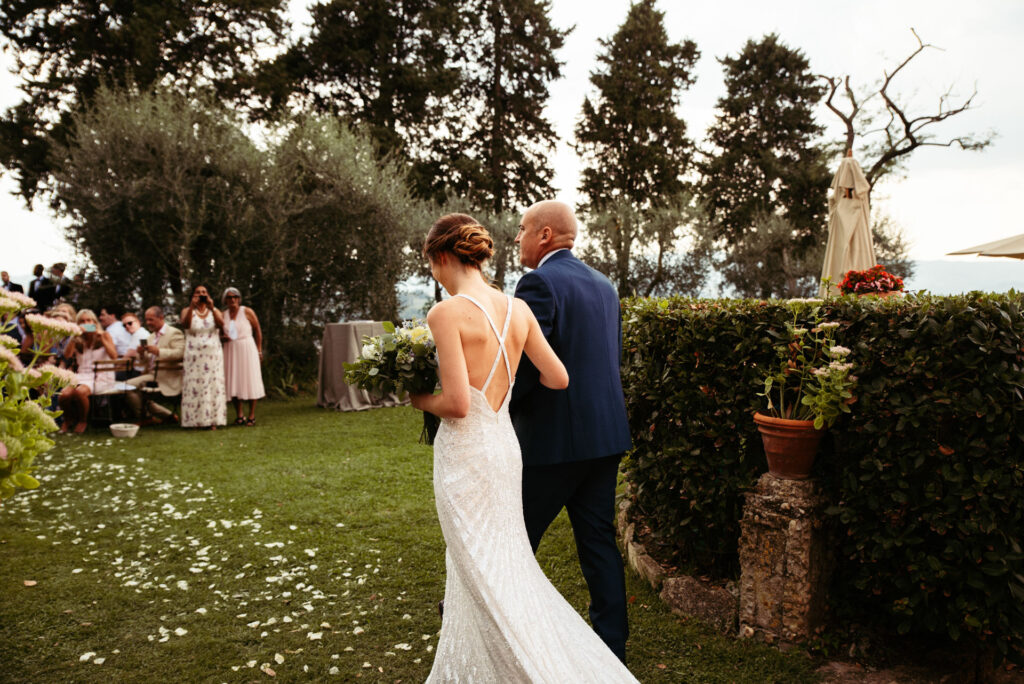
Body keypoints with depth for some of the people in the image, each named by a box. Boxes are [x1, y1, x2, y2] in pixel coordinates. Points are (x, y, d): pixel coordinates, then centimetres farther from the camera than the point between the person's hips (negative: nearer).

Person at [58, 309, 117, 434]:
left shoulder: (104, 336, 7)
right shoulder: (78, 341, 15)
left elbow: (114, 356, -6)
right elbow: (67, 355, -2)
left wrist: (102, 338, -8)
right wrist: (74, 337, -7)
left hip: (101, 376, -3)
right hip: (82, 375, 3)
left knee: (80, 391, -34)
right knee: (64, 394, -26)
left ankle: (83, 421, -7)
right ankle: (68, 420, 6)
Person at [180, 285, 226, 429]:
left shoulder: (215, 311, 11)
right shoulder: (187, 311, 8)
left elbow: (222, 324, -10)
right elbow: (185, 324, -14)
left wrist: (212, 308, -23)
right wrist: (192, 307, -26)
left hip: (213, 355, 1)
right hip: (194, 356, -1)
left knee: (213, 386, -2)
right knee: (194, 386, -6)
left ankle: (213, 420, -1)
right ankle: (195, 420, -4)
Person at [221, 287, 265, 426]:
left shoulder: (247, 312, -2)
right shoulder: (223, 315, 7)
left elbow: (258, 331, 4)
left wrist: (259, 350, 2)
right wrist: (223, 337, -5)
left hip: (247, 349, -3)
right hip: (230, 351, 4)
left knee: (250, 381, -3)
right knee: (233, 383, 2)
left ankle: (252, 415, 3)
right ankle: (239, 415, 8)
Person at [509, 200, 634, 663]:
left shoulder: (539, 283, -14)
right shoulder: (604, 285, 12)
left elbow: (524, 364, -20)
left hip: (552, 438, -8)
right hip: (605, 434, 8)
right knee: (599, 540, 14)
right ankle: (612, 647, 22)